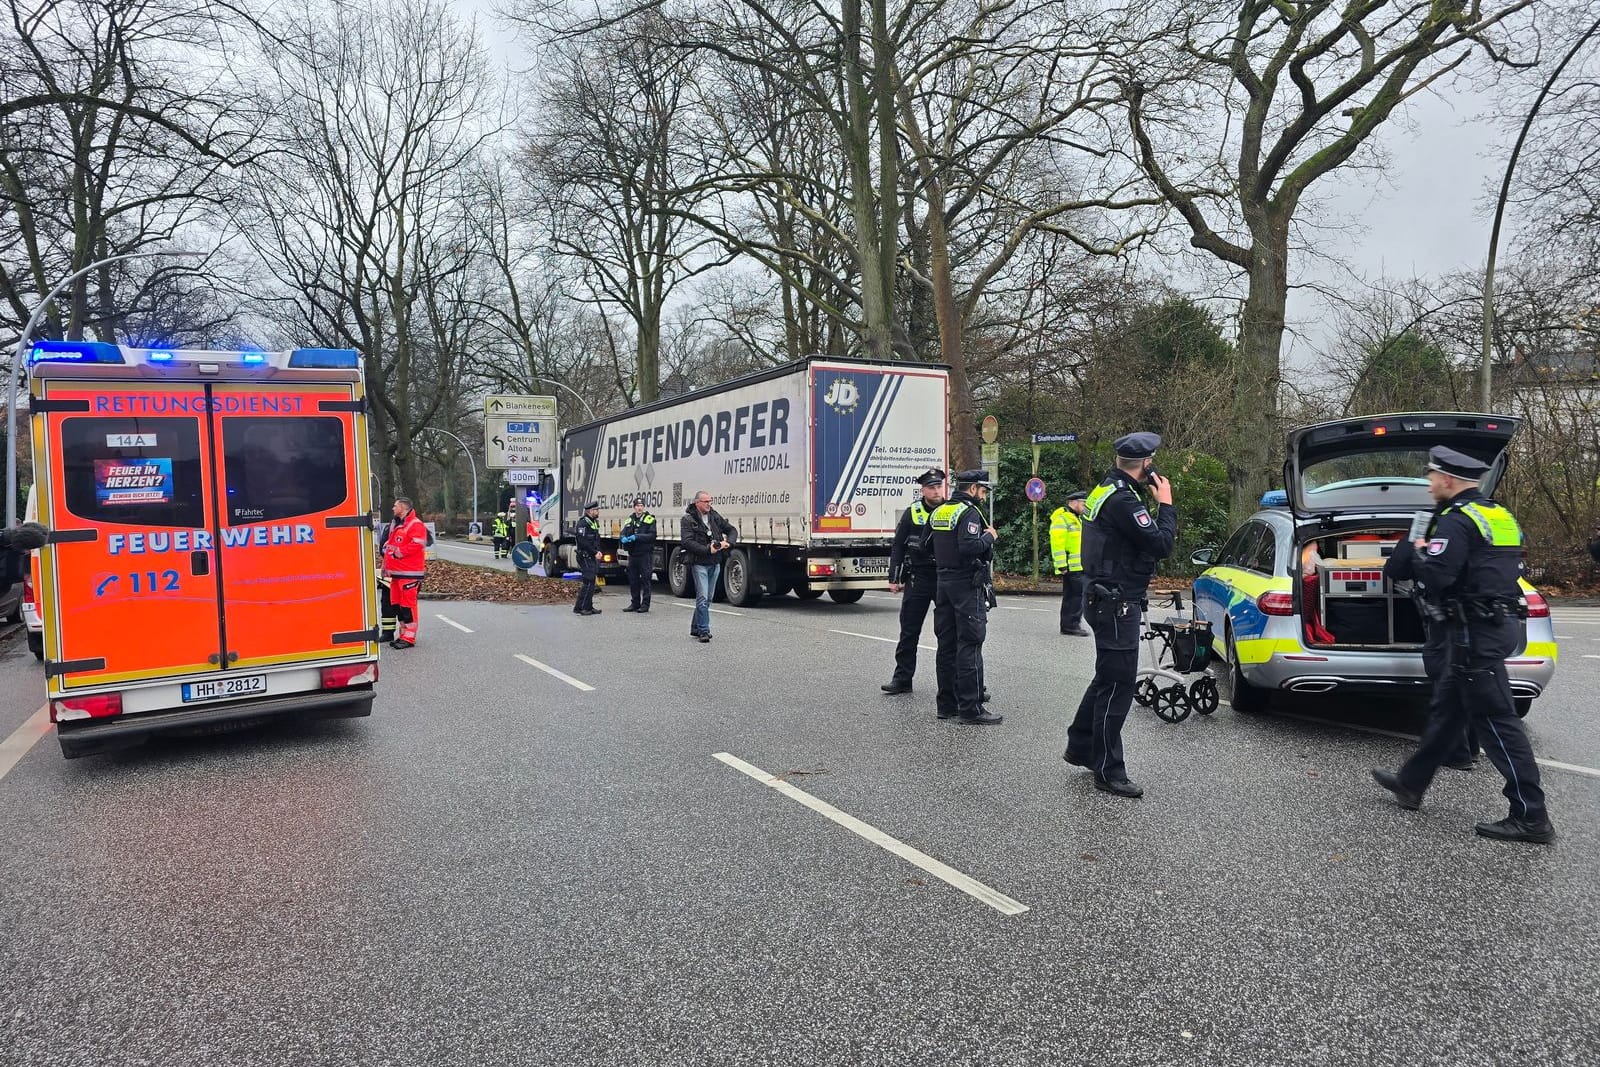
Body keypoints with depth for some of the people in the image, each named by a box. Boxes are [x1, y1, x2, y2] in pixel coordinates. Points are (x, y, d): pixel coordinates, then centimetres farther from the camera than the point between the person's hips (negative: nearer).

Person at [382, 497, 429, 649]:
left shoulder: (415, 525, -11)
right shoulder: (395, 525, 20)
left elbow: (416, 545, -22)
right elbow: (388, 544, 25)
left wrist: (398, 552, -15)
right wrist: (386, 565, 16)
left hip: (409, 573, -10)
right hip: (396, 572, 10)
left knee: (408, 603, -8)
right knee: (396, 603, 13)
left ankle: (409, 638, -5)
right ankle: (402, 634, 22)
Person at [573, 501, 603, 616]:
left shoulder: (594, 522, 17)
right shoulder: (583, 523, -14)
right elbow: (583, 542, -21)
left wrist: (598, 551, 6)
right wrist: (595, 553, -17)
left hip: (593, 557, 10)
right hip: (585, 557, -10)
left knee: (592, 582, 12)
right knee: (588, 582, -12)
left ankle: (588, 607, 18)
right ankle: (579, 608, -9)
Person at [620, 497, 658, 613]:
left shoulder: (650, 519, -4)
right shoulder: (630, 519, 14)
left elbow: (651, 535, -13)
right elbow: (623, 533, 11)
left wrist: (637, 537, -22)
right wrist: (624, 538, -12)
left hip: (645, 554, -6)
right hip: (633, 554, 6)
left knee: (645, 579, -2)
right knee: (633, 580, 11)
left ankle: (645, 604, 5)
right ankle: (635, 603, 20)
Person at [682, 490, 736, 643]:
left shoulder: (715, 517, 10)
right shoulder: (688, 519, -7)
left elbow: (732, 530, 16)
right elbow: (687, 542, -16)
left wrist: (728, 542, -5)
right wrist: (707, 549, -22)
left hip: (715, 563, 6)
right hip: (699, 563, -6)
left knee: (708, 598, 12)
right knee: (702, 598, -10)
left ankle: (695, 628, 23)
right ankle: (704, 631, -5)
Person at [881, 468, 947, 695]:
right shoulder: (912, 513, 1)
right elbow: (898, 546, 5)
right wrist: (894, 579, 0)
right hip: (918, 577, 0)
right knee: (909, 631, 5)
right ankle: (902, 678, 13)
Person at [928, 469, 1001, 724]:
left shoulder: (938, 512, 13)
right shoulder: (969, 512, -13)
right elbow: (969, 547, -26)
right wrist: (989, 536, -11)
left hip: (944, 582, 8)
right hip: (968, 584, -8)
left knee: (946, 644, 11)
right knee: (969, 646, -6)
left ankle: (946, 704, 17)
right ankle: (971, 709, -4)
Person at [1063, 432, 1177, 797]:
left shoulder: (1105, 490, 12)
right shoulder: (1122, 500, -21)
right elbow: (1161, 544, -21)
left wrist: (1158, 506, 7)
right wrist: (1166, 504, -10)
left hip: (1106, 600, 11)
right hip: (1117, 606, -11)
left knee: (1108, 678, 22)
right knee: (1118, 685, -2)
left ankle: (1080, 746, 33)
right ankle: (1108, 772, 7)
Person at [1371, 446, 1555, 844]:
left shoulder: (1456, 522, -16)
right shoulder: (1499, 516, 15)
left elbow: (1436, 576, -25)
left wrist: (1417, 553, -4)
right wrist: (1429, 553, 16)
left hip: (1476, 632, -10)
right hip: (1498, 623, 10)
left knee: (1496, 721, -5)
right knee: (1447, 708, 17)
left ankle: (1531, 818, 0)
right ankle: (1411, 783, 27)